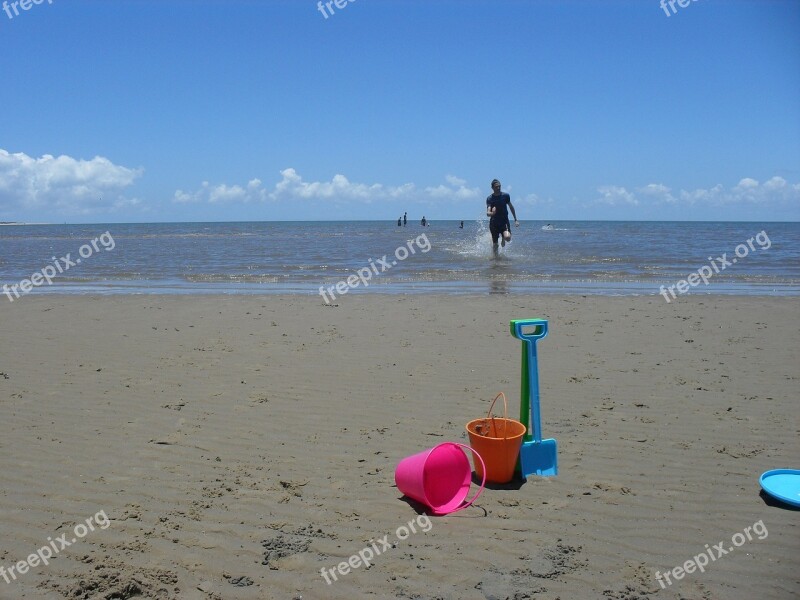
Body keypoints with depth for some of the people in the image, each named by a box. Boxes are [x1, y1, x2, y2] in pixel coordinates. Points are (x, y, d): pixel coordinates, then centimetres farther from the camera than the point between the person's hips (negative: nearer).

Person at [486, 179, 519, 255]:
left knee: (508, 237, -25)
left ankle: (503, 239, 12)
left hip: (504, 221, 0)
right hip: (494, 223, 0)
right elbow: (488, 213, -17)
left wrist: (515, 220, 15)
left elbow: (511, 207, 13)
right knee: (495, 244, 4)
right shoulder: (489, 199, -6)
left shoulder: (505, 196, -2)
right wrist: (491, 213, -41)